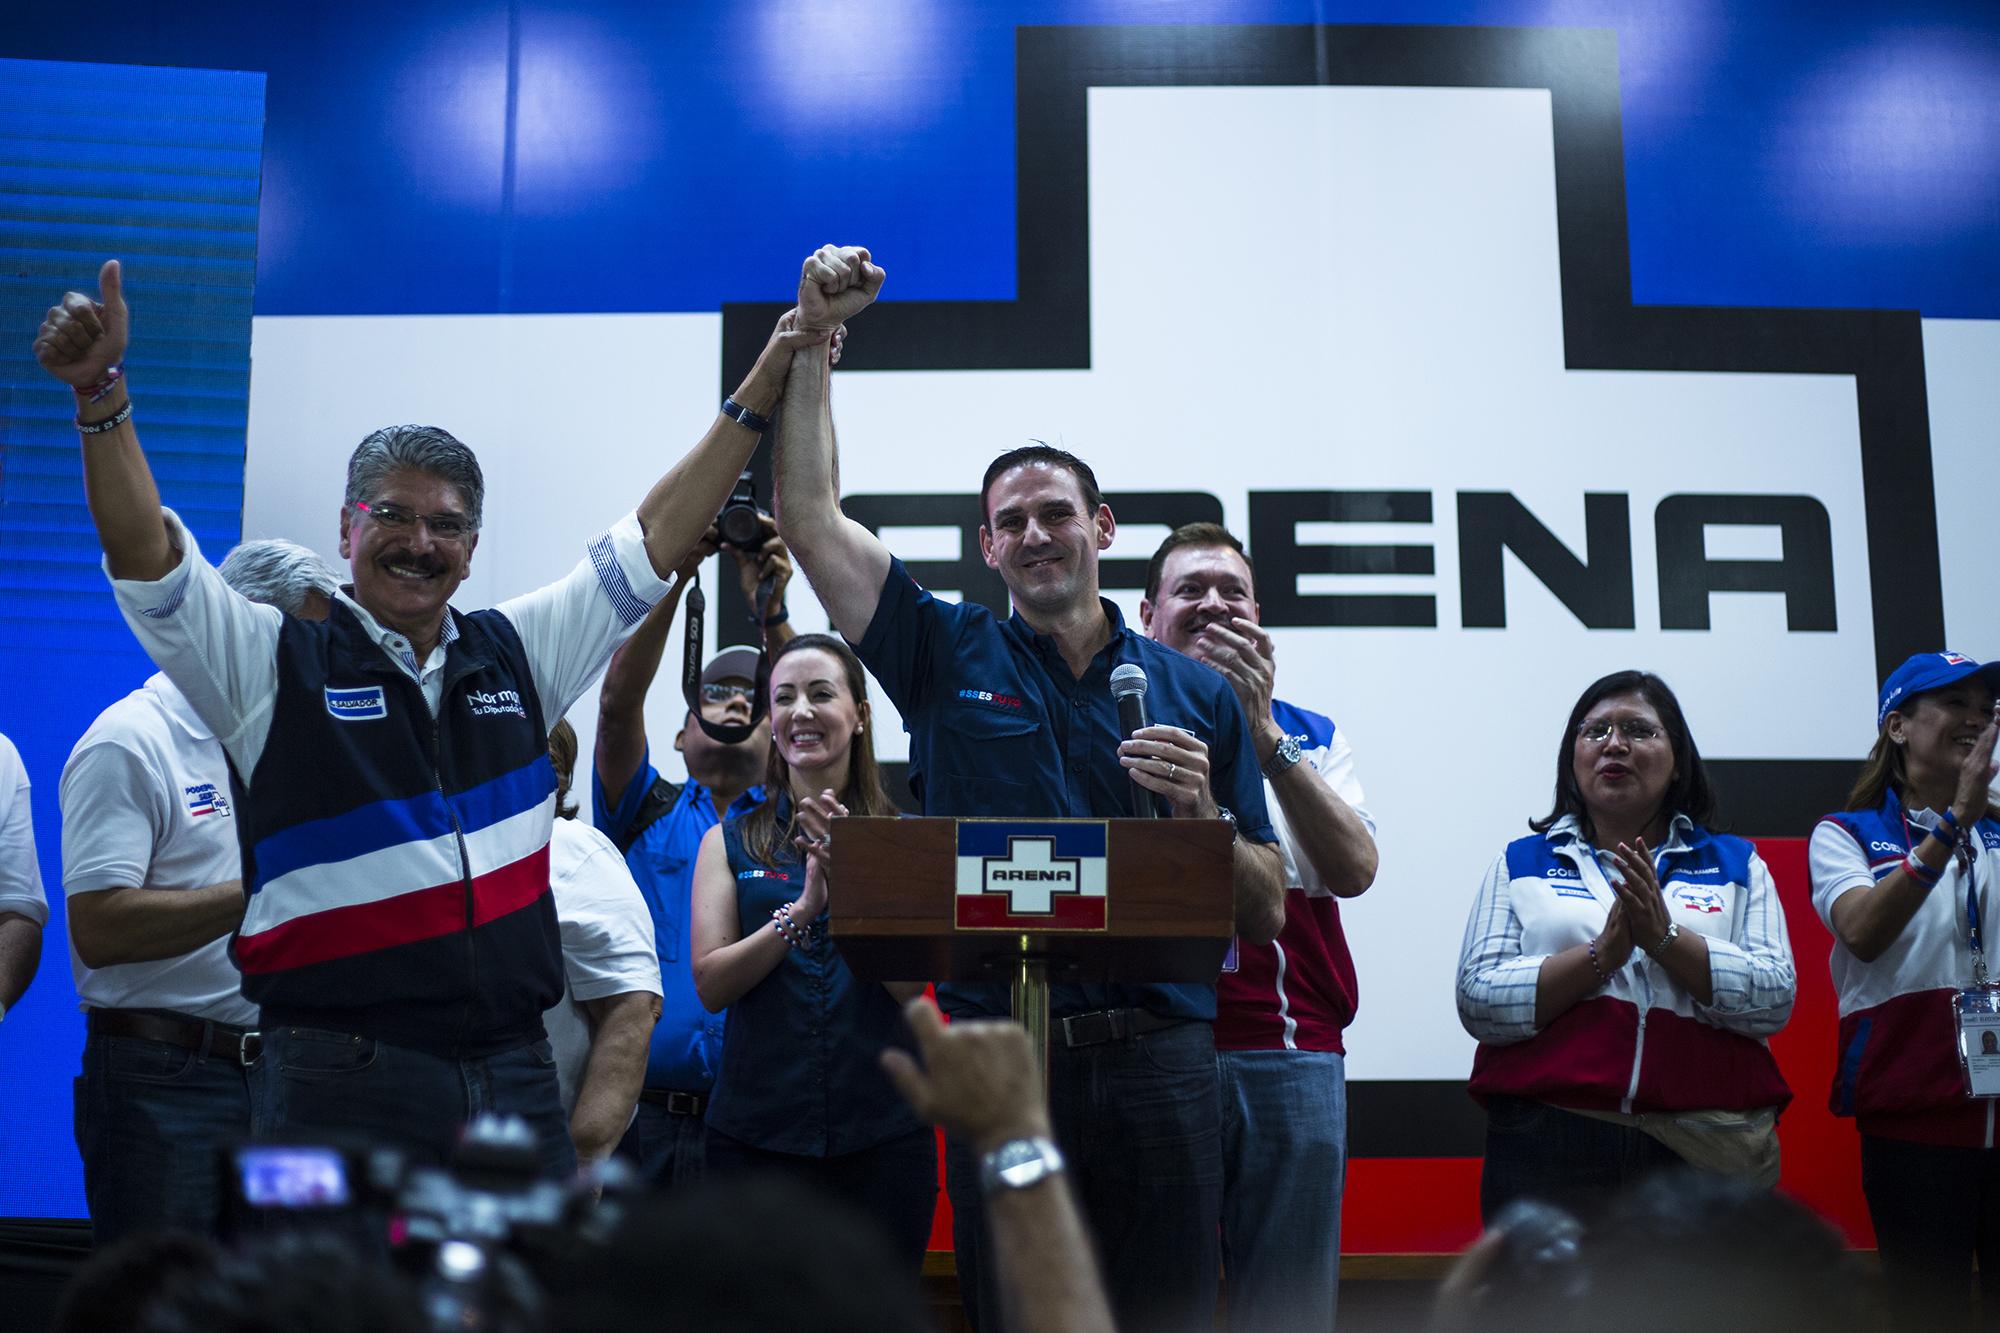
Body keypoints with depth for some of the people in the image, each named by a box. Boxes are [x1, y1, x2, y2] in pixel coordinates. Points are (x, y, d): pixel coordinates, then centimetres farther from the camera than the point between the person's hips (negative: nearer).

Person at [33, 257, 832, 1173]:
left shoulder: (515, 654, 13)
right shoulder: (276, 663, 2)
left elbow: (655, 539, 16)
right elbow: (143, 555, -10)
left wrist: (758, 391, 15)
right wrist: (100, 394, -22)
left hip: (514, 1072, 4)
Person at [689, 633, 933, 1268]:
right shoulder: (729, 842, 8)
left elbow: (911, 982, -6)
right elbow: (711, 983, -3)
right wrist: (802, 908, -17)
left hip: (881, 1136, 0)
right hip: (755, 1134, 1)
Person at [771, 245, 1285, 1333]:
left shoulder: (1196, 694, 9)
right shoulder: (948, 654, 9)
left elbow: (1266, 915, 9)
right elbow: (807, 513, 1)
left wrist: (1202, 816, -10)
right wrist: (815, 336, -1)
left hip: (1156, 1058, 0)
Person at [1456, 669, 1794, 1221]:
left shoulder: (1737, 864, 14)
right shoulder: (1521, 863, 11)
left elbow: (1775, 1001, 0)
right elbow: (1478, 1003, -2)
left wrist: (1664, 937, -11)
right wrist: (1602, 955, -13)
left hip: (1706, 1149, 1)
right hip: (1553, 1146, -1)